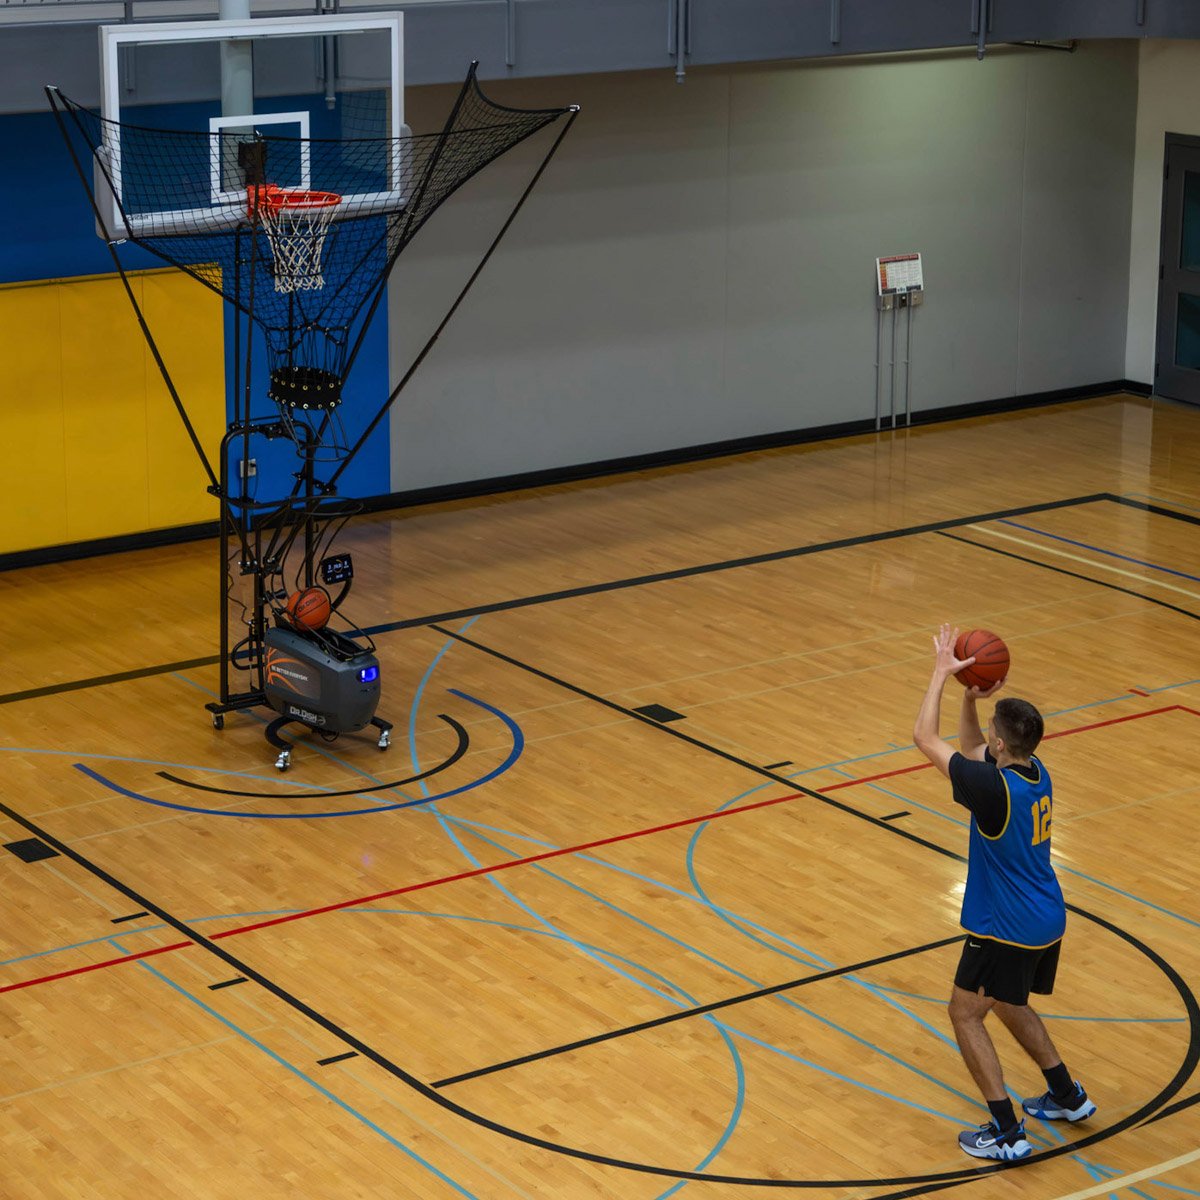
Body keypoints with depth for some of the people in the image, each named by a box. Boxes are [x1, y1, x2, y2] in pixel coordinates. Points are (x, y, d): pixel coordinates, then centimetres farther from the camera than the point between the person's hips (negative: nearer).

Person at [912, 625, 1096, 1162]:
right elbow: (970, 750, 16)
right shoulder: (1035, 772, -2)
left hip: (1007, 930, -9)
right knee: (1010, 1005, 28)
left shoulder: (994, 788, -27)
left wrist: (942, 673, -11)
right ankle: (1067, 1096, 36)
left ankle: (1007, 1132, 3)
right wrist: (970, 698, 0)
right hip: (1047, 921, 9)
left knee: (965, 1013, 5)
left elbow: (926, 739, -18)